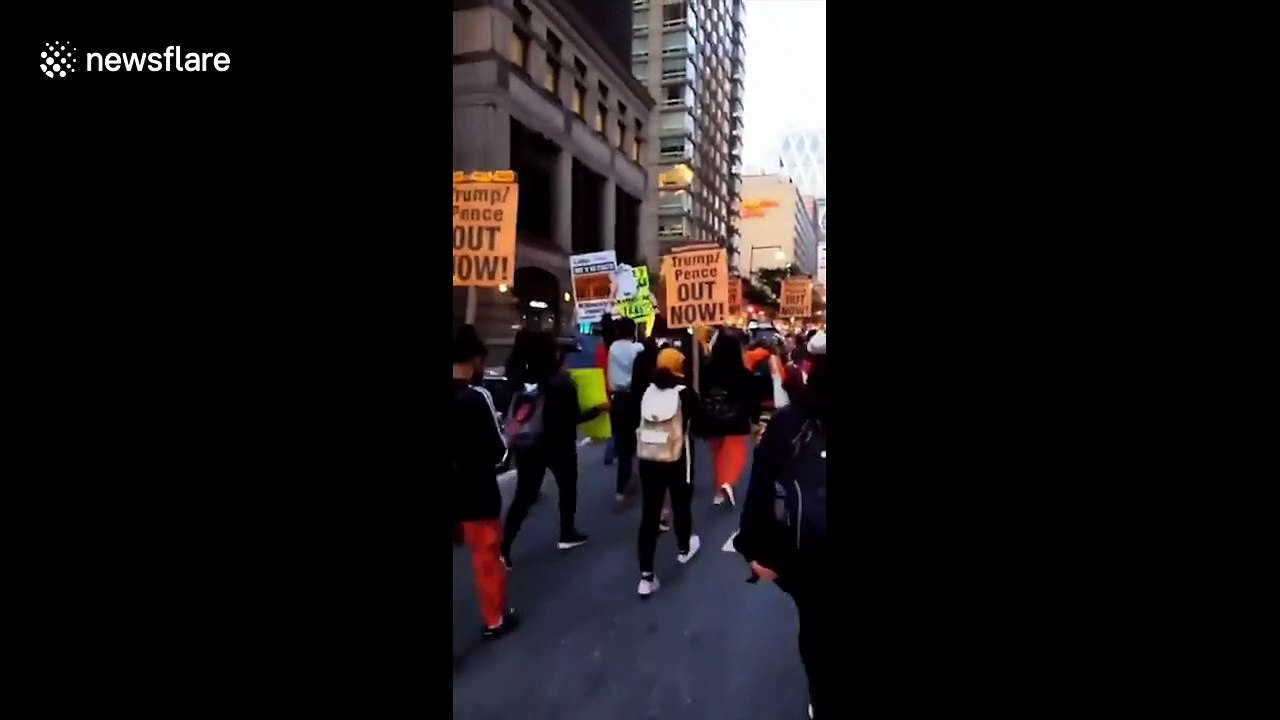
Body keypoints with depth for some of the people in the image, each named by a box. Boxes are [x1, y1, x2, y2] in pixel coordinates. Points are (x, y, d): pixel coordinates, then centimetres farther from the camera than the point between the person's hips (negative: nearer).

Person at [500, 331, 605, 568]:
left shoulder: (521, 379, -3)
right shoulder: (562, 382, -16)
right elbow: (573, 417, -11)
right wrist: (599, 409, 0)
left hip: (527, 446, 4)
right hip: (558, 445, -4)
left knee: (524, 496, 7)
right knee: (568, 488, 19)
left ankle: (504, 548, 2)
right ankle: (567, 535, 31)